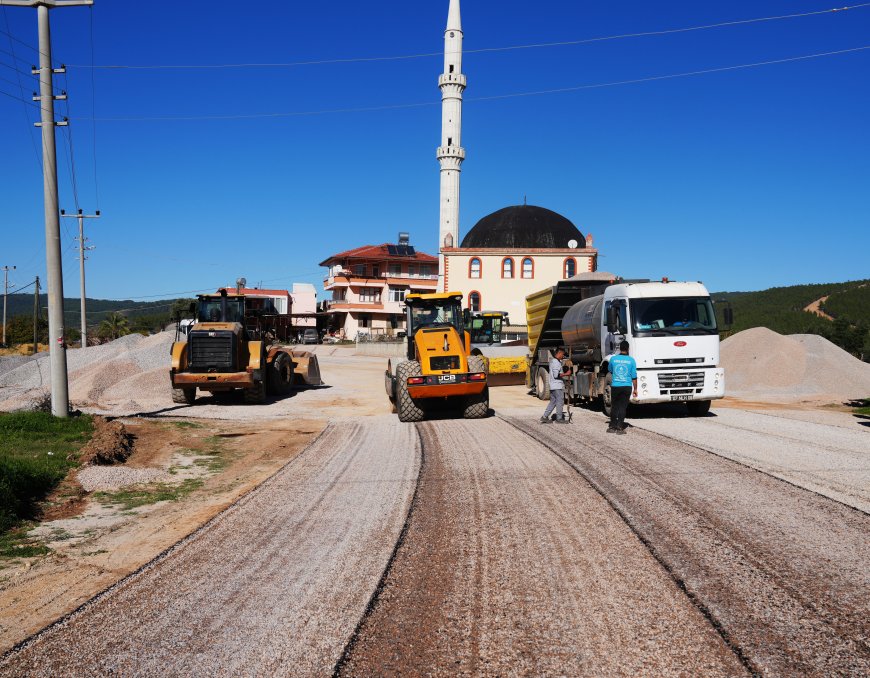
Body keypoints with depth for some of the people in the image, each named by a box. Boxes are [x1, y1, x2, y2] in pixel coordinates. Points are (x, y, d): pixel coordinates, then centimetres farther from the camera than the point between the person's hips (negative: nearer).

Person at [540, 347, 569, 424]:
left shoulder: (552, 360, 15)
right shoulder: (556, 362, -17)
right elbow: (556, 375, -24)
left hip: (552, 385, 10)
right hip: (557, 386, -10)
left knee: (552, 401, 13)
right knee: (560, 401, -1)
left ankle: (545, 417, 12)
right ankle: (559, 419, 5)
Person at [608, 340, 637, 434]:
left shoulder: (613, 359, -2)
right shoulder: (631, 360, -4)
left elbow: (610, 370, 17)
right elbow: (634, 376, -2)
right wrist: (635, 389, 6)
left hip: (615, 386, 1)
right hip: (627, 386, -1)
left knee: (614, 407, 11)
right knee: (622, 407, 3)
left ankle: (612, 426, 15)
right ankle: (620, 427, 1)